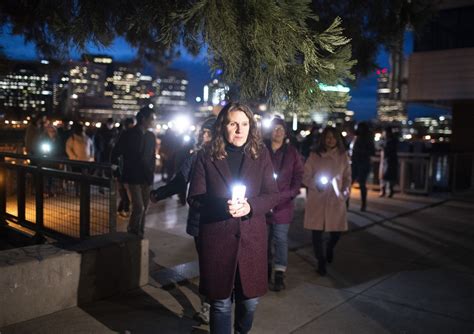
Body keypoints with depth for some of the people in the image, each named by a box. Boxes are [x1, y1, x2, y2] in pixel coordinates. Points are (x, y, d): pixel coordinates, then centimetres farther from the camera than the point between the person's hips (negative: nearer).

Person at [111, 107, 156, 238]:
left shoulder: (151, 136, 10)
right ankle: (131, 234, 3)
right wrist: (120, 174, -1)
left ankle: (139, 236, 16)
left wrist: (151, 174, 8)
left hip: (146, 178, 5)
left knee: (144, 209, 6)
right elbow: (115, 155, 1)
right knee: (138, 207, -14)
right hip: (132, 178, -5)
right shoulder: (128, 135, -4)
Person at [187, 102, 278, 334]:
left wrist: (249, 206, -18)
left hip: (251, 237, 2)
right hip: (216, 239, -2)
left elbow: (272, 195, 2)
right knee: (221, 302, 9)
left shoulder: (261, 155, 3)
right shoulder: (206, 157, -2)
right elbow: (194, 198, -4)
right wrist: (222, 206, -22)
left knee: (250, 300, 15)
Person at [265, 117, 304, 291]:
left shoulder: (292, 152, 3)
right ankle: (266, 268, 28)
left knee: (280, 239, -1)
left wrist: (292, 192, -6)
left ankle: (279, 275, 3)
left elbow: (298, 174, 6)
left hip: (283, 202, -1)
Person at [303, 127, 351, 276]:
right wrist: (315, 184, -17)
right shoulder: (314, 155, -1)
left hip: (336, 200, 1)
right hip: (316, 199, -1)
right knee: (317, 231, 2)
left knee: (337, 230, 2)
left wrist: (345, 192, -2)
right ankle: (321, 261, 22)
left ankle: (330, 248, 39)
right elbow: (305, 176, 1)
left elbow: (347, 177, 11)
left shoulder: (343, 156, 5)